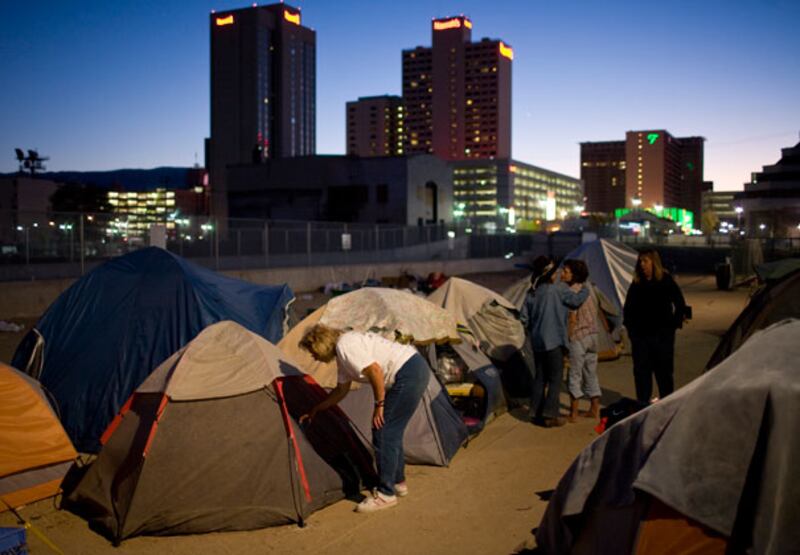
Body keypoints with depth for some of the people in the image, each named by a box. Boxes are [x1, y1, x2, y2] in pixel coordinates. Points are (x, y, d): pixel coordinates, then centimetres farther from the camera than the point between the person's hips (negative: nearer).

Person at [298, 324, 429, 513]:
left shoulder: (344, 346, -13)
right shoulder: (342, 355, 18)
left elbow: (375, 371, -22)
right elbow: (341, 390, 30)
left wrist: (379, 405, -12)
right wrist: (315, 410, 37)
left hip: (409, 374, -10)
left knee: (383, 432, -5)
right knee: (392, 432, 19)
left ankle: (385, 494, 3)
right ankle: (398, 483, 31)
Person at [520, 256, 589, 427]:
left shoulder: (532, 293, 7)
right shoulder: (559, 288, -10)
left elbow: (524, 317, 8)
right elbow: (575, 300, -13)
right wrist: (585, 289, 5)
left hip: (537, 341, 6)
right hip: (553, 341, -6)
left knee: (540, 377, 14)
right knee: (555, 378, 1)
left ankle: (536, 413, 17)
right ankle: (550, 415, -1)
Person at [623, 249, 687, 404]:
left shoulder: (666, 281, -5)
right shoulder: (636, 284, 5)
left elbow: (680, 305, 2)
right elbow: (628, 308, 15)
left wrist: (673, 324, -3)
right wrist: (629, 326, 7)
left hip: (662, 335, -3)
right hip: (640, 335, 3)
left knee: (663, 371, 6)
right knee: (641, 371, 5)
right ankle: (642, 403, 14)